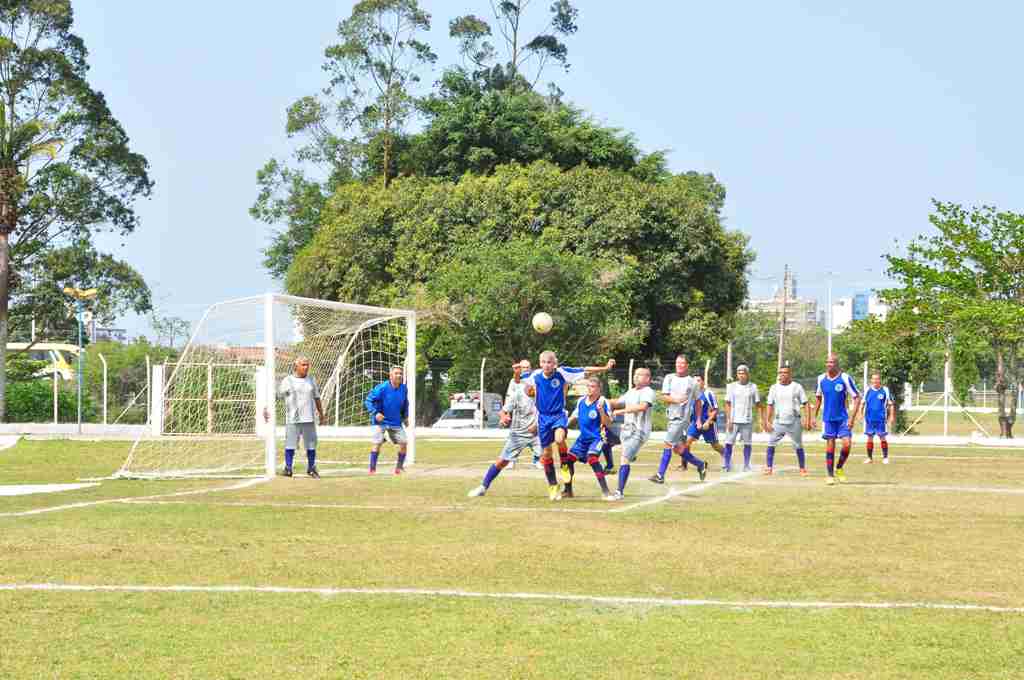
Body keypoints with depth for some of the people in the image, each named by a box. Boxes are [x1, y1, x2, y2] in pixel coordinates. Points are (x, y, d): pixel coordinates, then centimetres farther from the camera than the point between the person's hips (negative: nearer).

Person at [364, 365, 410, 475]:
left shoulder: (403, 389, -1)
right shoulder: (382, 388, -17)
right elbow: (368, 400, -13)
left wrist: (405, 416, 15)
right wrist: (375, 413, -24)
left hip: (396, 422, 5)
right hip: (381, 421, -5)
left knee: (403, 442, 0)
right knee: (377, 443, -17)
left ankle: (399, 467, 17)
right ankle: (372, 469, -7)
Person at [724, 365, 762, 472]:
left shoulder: (753, 387, 5)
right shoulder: (731, 386, 4)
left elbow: (758, 405, 7)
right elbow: (728, 404, 3)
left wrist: (762, 419, -1)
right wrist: (728, 420, -6)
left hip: (747, 421, 1)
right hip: (734, 420, 0)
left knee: (747, 443, 3)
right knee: (729, 442, -6)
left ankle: (746, 465, 13)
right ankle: (727, 465, 1)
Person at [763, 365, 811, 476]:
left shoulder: (797, 387, 2)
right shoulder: (774, 388, 9)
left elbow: (805, 404, 2)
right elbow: (770, 406, 12)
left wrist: (807, 419, -8)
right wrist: (767, 421, 4)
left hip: (794, 422, -2)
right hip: (779, 422, 2)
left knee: (798, 446, 2)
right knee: (771, 443, -8)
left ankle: (803, 469, 12)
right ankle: (769, 467, -2)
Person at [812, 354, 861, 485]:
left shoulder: (845, 378, -10)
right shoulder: (821, 379, 2)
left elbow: (857, 398, -7)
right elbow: (819, 398, 16)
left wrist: (852, 418, -13)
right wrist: (815, 417, 12)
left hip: (843, 418, -2)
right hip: (828, 419, 2)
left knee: (846, 444, -14)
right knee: (830, 447, 0)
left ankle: (839, 468, 10)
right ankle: (830, 475, 8)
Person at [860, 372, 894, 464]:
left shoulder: (885, 390, 0)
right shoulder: (867, 390, 6)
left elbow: (891, 404, 4)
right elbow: (862, 403, 15)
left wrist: (892, 416, -2)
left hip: (881, 419, -2)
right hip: (869, 418, 2)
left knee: (882, 438, -1)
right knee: (870, 438, 5)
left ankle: (885, 457, 7)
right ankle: (870, 458, 13)